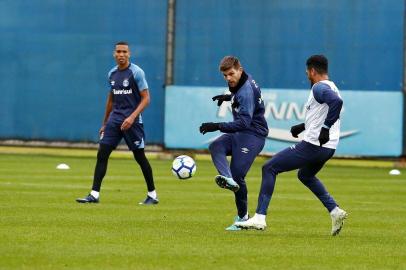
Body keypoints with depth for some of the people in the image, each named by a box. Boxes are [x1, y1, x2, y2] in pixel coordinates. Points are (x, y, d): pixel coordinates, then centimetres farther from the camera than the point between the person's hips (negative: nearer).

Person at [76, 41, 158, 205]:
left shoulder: (136, 72, -8)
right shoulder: (112, 74, 10)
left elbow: (146, 98, -10)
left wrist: (132, 117, -21)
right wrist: (105, 123, 22)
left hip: (132, 121, -5)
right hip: (115, 119, 5)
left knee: (139, 157, 2)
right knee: (102, 153, -5)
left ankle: (152, 195, 15)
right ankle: (94, 194, -6)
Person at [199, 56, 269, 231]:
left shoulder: (246, 91, -23)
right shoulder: (239, 84, 7)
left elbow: (244, 122, -31)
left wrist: (217, 126, -36)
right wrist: (229, 97, 18)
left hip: (253, 135, -10)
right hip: (239, 133, 10)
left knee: (238, 174, -11)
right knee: (215, 147, -17)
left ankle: (242, 218, 1)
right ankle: (228, 179, -39)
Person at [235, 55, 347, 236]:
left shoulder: (319, 88, -11)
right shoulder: (331, 87, 18)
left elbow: (337, 102, -31)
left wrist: (326, 128, -29)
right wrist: (303, 126, 30)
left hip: (312, 146, -10)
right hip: (328, 148, 10)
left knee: (269, 168, -2)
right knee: (305, 175, 36)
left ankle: (260, 218, -9)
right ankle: (335, 211, 23)